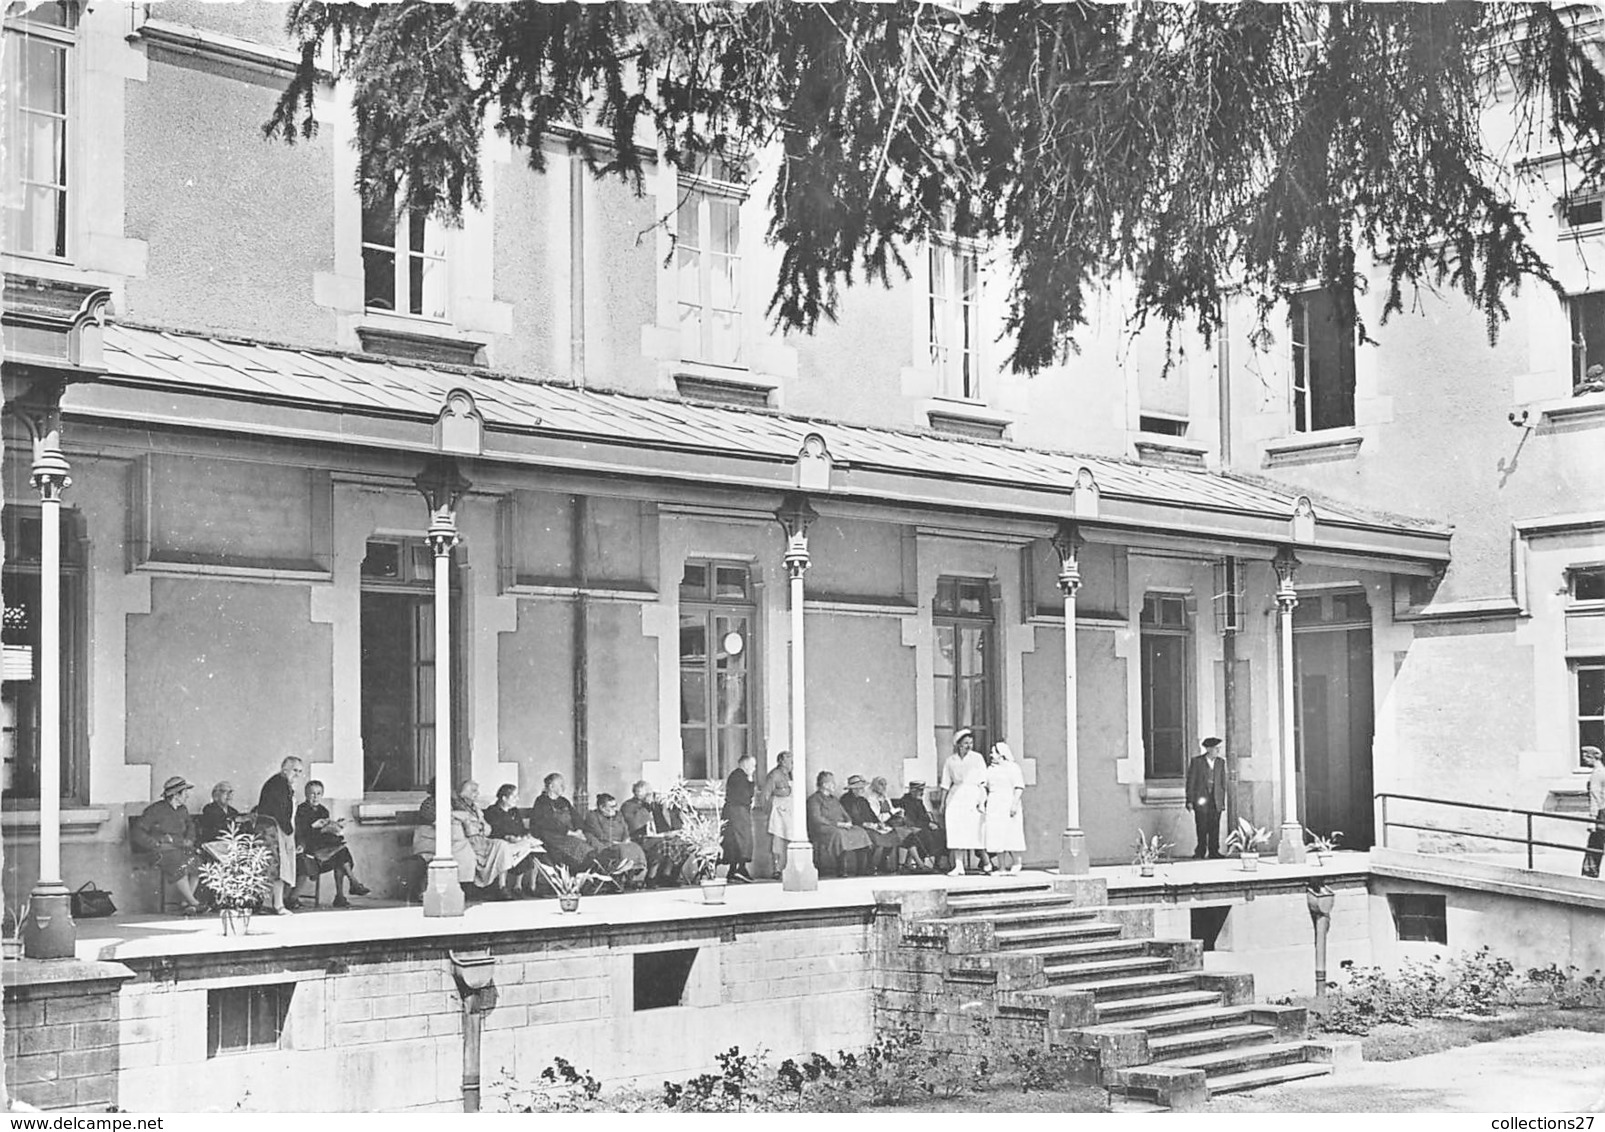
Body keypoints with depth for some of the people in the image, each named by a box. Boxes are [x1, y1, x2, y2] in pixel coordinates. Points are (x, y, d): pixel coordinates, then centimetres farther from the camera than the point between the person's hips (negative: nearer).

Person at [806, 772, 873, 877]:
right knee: (839, 834, -38)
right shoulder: (814, 799, -1)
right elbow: (816, 819, -14)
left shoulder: (833, 799, 26)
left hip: (841, 827, 7)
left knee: (860, 833, -17)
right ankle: (841, 870, -38)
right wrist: (836, 824, -17)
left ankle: (860, 868, -20)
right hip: (822, 828, -7)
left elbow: (845, 814, 25)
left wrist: (848, 823, 0)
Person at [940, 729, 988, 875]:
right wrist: (943, 803, 11)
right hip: (955, 797, 2)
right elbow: (946, 784, 14)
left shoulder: (977, 758, 2)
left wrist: (982, 801, -10)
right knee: (956, 833, -6)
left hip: (973, 796, -2)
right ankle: (958, 866, -6)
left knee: (977, 832, -5)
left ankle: (986, 862, 10)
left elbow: (982, 783, -2)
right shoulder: (950, 761, 9)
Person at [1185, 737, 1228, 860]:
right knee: (1202, 828, -4)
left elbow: (1223, 782, 13)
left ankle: (1214, 852, 5)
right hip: (1201, 800, -3)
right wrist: (1190, 800, -6)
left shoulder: (1221, 762, 10)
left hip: (1216, 801, 3)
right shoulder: (1196, 761, -1)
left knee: (1215, 828, 0)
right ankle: (1201, 852, 3)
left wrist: (1223, 800, 7)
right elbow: (1190, 781, -1)